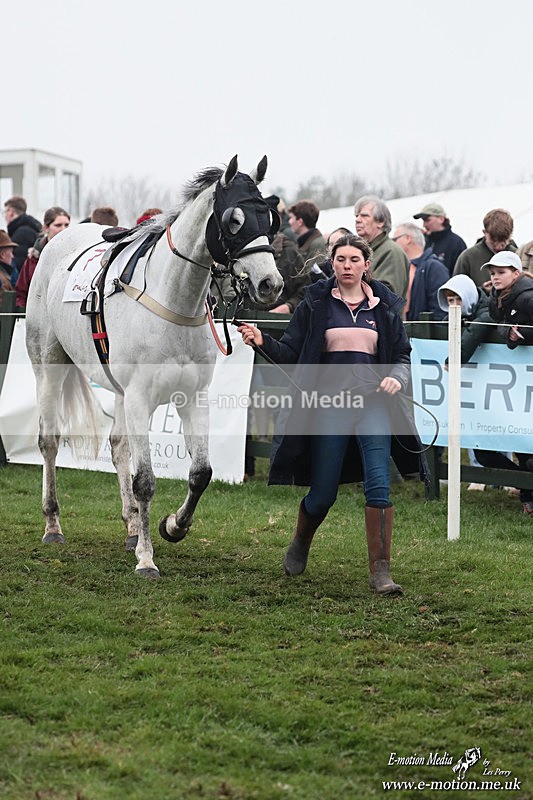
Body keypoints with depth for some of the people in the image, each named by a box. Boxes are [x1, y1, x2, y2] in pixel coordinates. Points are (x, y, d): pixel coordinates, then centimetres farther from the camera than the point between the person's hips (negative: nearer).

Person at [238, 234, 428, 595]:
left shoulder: (384, 305, 9)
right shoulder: (316, 303, 5)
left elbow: (403, 354, 14)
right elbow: (291, 354, 4)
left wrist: (396, 378, -7)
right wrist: (263, 342, -14)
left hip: (372, 404, 1)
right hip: (329, 404, -1)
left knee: (379, 484, -14)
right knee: (323, 492, 5)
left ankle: (381, 571, -11)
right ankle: (300, 544, 37)